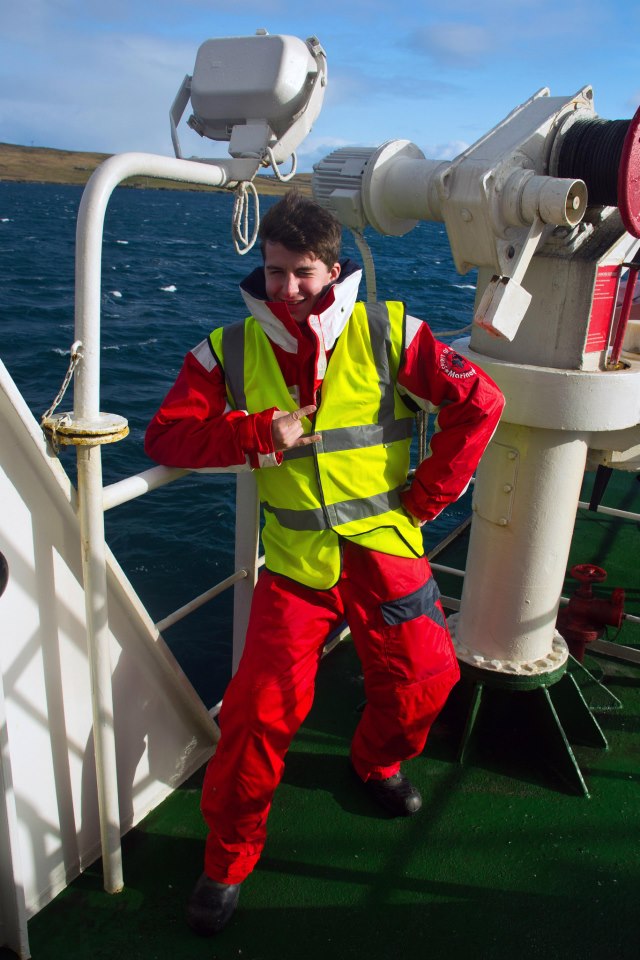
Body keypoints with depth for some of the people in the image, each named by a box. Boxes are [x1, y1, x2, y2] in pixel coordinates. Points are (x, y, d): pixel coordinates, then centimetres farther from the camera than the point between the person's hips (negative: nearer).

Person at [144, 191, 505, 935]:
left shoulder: (386, 332, -5)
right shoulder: (230, 350, -1)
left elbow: (479, 403, -5)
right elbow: (166, 436, -5)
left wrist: (426, 496, -5)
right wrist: (260, 431, -18)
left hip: (382, 546, 1)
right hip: (294, 559, 0)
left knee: (424, 679, -2)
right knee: (263, 705, -7)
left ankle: (377, 761, 36)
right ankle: (228, 859, 19)